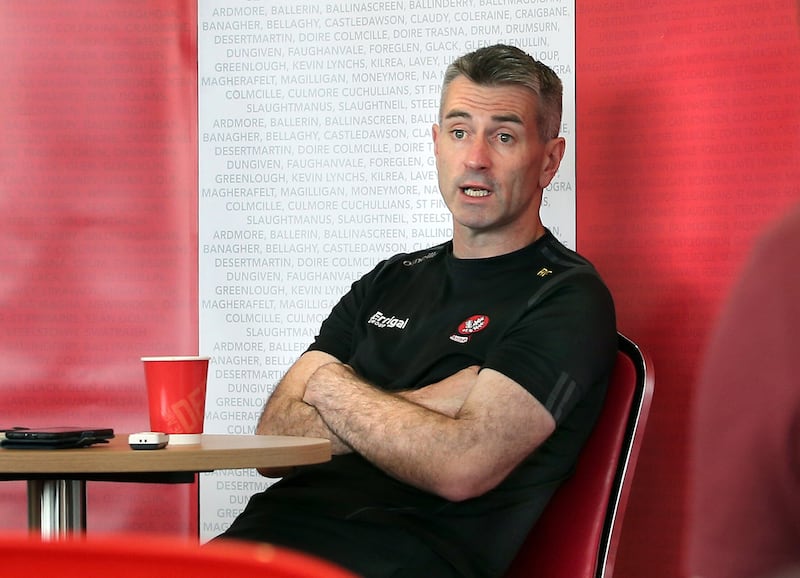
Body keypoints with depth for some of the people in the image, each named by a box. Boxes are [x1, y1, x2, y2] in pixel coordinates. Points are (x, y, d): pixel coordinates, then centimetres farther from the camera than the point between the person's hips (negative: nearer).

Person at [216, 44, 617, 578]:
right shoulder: (389, 283, 22)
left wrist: (332, 387, 2)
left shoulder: (569, 298, 1)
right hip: (280, 530, 6)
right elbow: (274, 441, 11)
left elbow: (462, 467, -14)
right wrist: (424, 406, -3)